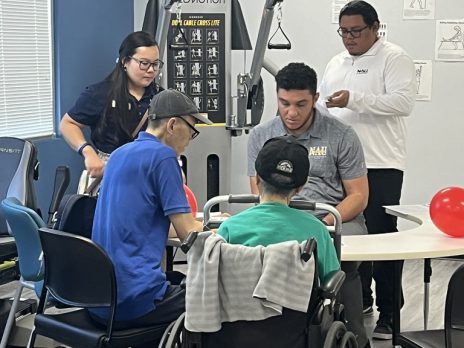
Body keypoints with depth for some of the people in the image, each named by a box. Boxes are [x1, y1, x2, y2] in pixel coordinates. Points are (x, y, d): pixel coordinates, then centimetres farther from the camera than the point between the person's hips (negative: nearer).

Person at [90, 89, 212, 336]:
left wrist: (207, 222, 30)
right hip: (133, 300, -9)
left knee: (181, 283, 29)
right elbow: (188, 234, -12)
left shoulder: (120, 154, 13)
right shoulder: (163, 155, -12)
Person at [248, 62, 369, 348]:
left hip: (338, 219, -2)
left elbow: (358, 196, 3)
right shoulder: (260, 136, 11)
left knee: (343, 261, -35)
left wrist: (323, 223, -14)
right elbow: (259, 193, 8)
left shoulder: (342, 136, 3)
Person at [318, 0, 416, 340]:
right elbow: (325, 106, 22)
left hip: (380, 165, -7)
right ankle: (359, 298, 28)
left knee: (382, 237, -3)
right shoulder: (336, 63, 17)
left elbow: (403, 102, -18)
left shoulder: (394, 58, -5)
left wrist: (354, 100, -25)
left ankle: (388, 314, 5)